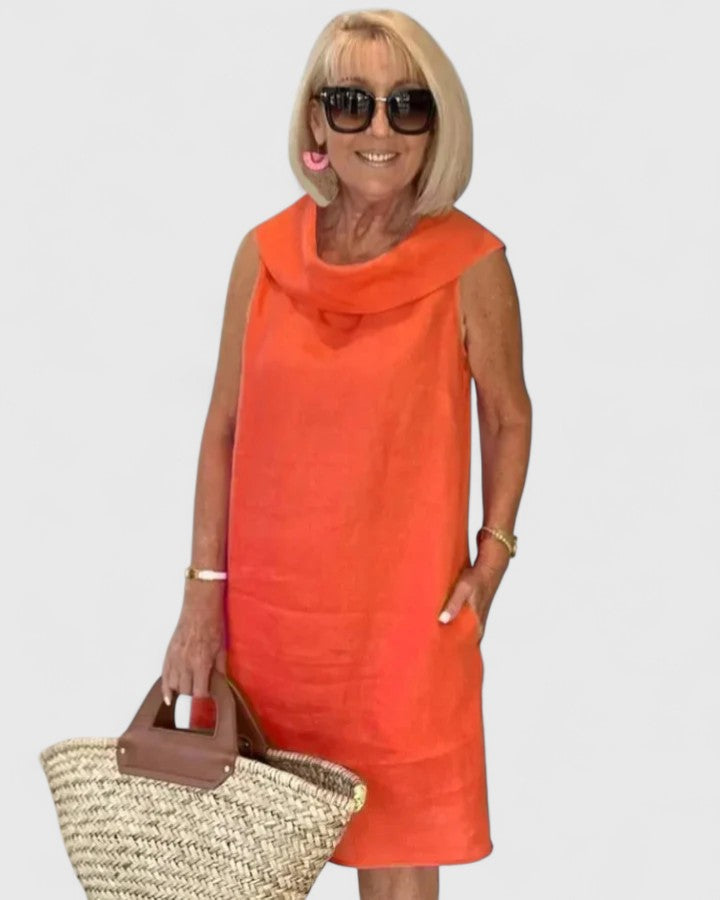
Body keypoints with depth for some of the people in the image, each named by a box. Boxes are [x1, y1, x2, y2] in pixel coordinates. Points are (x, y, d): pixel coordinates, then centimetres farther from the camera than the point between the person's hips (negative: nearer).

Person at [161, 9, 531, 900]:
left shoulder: (471, 265, -9)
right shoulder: (267, 252, -2)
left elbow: (508, 417, 4)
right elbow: (223, 428, 3)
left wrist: (490, 560, -4)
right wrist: (203, 593, 1)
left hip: (403, 611, -2)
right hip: (266, 602, 3)